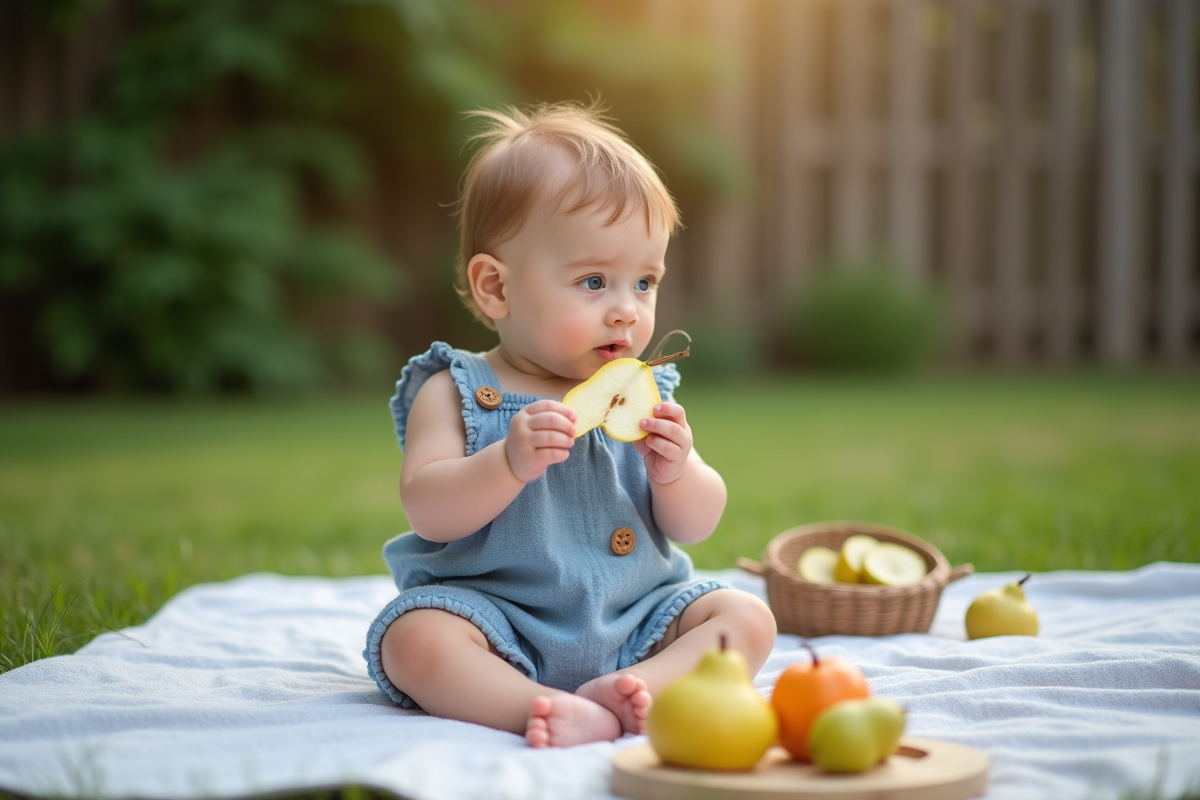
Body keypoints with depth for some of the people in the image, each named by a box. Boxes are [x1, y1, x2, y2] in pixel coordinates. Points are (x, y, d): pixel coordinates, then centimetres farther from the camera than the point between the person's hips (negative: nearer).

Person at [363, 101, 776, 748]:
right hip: (495, 615, -4)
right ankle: (550, 711, -42)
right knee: (415, 638, -30)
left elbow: (695, 526, 6)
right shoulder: (456, 393, -4)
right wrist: (510, 462, -33)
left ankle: (634, 689, -34)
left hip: (633, 618, 4)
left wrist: (675, 472, -17)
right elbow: (429, 513, -16)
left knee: (747, 618, -13)